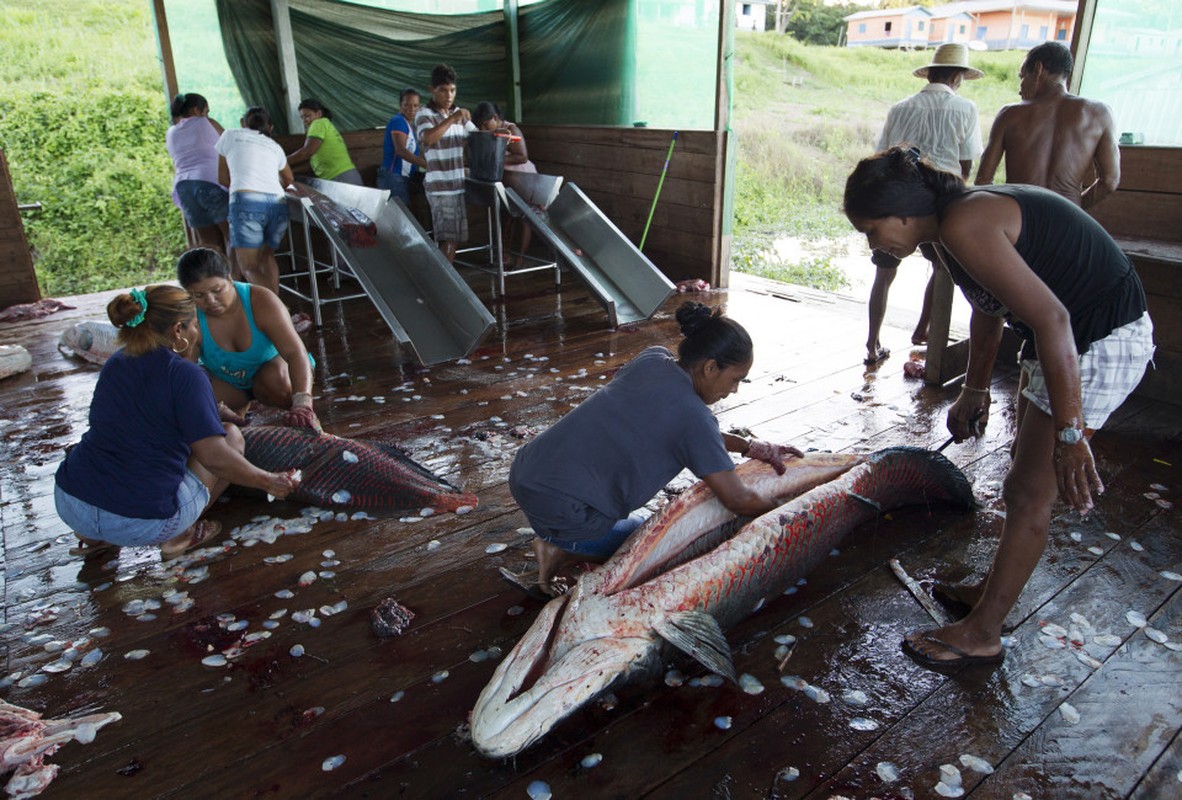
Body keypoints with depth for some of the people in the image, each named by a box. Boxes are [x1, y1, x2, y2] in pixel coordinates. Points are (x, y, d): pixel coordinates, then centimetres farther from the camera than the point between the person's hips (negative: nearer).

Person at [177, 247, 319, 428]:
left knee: (276, 376, -36)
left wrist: (302, 403, -57)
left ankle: (309, 419, -10)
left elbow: (296, 353, -39)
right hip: (225, 382, 4)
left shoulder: (261, 301, -30)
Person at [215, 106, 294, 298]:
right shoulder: (275, 147, 28)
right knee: (266, 256, 23)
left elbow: (223, 179, 28)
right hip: (278, 204, 4)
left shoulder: (230, 136, 21)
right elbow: (288, 181, 44)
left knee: (249, 267, -5)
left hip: (247, 202, -4)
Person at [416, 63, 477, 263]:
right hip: (440, 186, -6)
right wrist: (452, 119, -25)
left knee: (455, 235, 12)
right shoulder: (424, 114, -6)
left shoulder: (459, 113, 12)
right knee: (447, 238, -9)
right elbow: (428, 138, -25)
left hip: (460, 183, 6)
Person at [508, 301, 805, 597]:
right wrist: (779, 507, 8)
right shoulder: (692, 414, -16)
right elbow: (738, 500, -11)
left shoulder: (653, 359, 6)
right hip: (561, 509, -8)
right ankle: (562, 552, 1)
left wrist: (750, 447, 20)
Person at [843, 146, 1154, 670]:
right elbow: (988, 311, 20)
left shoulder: (962, 225, -25)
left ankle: (980, 634, 10)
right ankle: (995, 589, 37)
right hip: (1072, 333, 10)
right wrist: (974, 390, 29)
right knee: (1028, 478, 20)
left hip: (1101, 341, -10)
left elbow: (1051, 317, -31)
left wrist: (1069, 433, -30)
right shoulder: (957, 219, 6)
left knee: (1029, 492, -3)